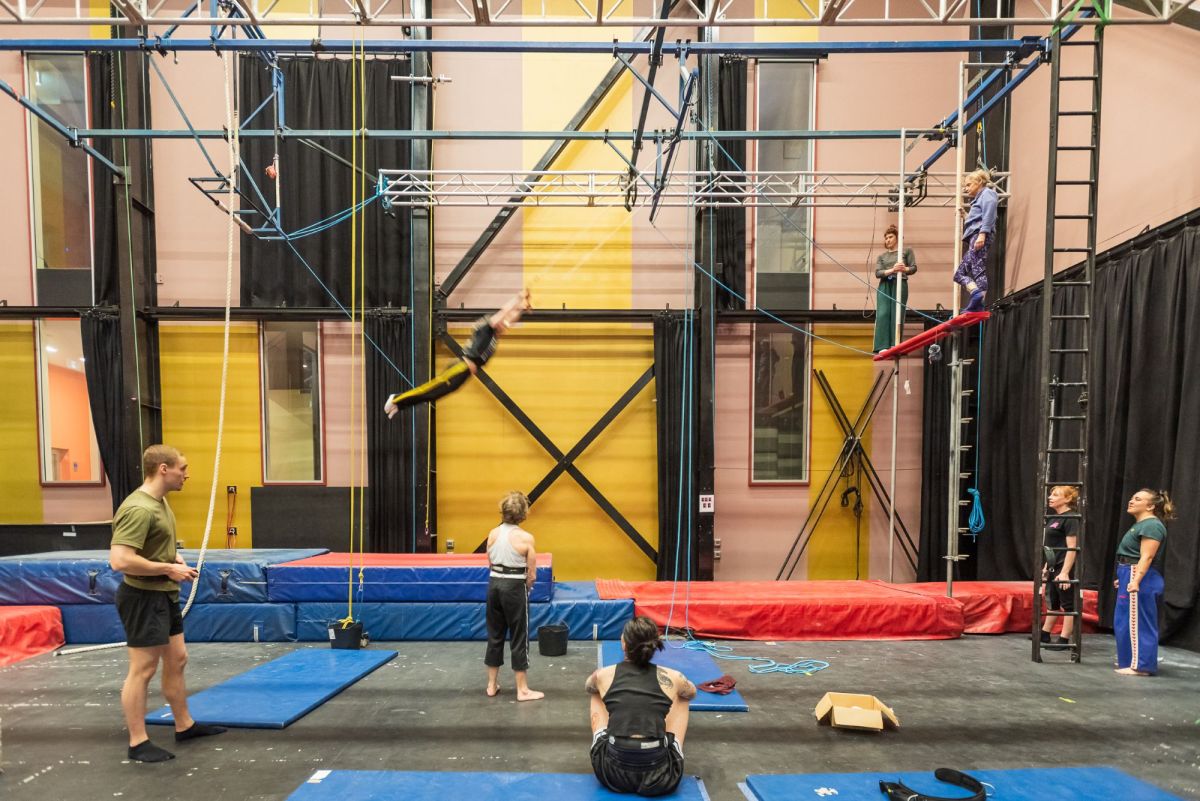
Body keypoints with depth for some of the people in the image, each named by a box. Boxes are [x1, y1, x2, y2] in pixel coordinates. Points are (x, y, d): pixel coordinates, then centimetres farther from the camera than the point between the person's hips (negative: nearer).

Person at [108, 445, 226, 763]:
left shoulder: (160, 502, 9)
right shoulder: (139, 509, -23)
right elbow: (119, 560, -30)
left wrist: (173, 559, 6)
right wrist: (168, 568, -21)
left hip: (165, 595, 10)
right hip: (144, 597, -10)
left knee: (177, 660, 17)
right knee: (143, 670, 1)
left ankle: (185, 725, 30)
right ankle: (138, 743, 14)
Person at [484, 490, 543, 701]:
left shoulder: (493, 534, 0)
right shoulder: (526, 538, -13)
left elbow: (492, 563, 6)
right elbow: (531, 574, -9)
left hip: (494, 584, 5)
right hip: (515, 587, -5)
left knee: (495, 634, 17)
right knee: (519, 637, 6)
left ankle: (492, 685, 28)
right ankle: (523, 690, 14)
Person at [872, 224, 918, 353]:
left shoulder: (907, 250, 11)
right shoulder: (882, 256, 14)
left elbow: (914, 268, 4)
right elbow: (877, 273, 0)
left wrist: (904, 269, -18)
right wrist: (892, 270, -17)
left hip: (900, 285, -1)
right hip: (885, 286, 1)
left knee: (897, 315, -5)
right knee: (883, 314, -10)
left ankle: (895, 346, -2)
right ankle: (883, 346, -12)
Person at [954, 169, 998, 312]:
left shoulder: (987, 193, 4)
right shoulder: (979, 199, 31)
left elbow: (989, 214, -14)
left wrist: (982, 234, -23)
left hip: (979, 235, -10)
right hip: (974, 237, 10)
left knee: (978, 271, -17)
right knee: (960, 273, 0)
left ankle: (978, 305, -23)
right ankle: (977, 292, -15)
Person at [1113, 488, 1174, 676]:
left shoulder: (1151, 525, -14)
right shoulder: (1140, 524, 17)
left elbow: (1146, 557, -22)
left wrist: (1136, 581, -28)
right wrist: (1123, 578, 26)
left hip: (1140, 578, -11)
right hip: (1131, 577, 11)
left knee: (1136, 623, -4)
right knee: (1125, 622, 16)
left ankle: (1141, 666, 2)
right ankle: (1131, 660, 26)